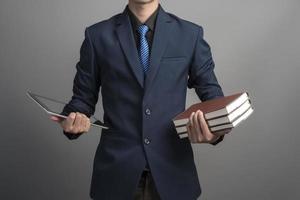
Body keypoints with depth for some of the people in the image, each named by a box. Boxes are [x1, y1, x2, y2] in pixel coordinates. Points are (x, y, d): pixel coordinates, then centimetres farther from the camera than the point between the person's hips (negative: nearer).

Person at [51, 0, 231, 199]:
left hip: (172, 169, 1)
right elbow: (83, 96, 8)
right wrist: (75, 119, -14)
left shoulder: (190, 33, 2)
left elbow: (211, 91, 4)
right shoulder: (97, 35, 1)